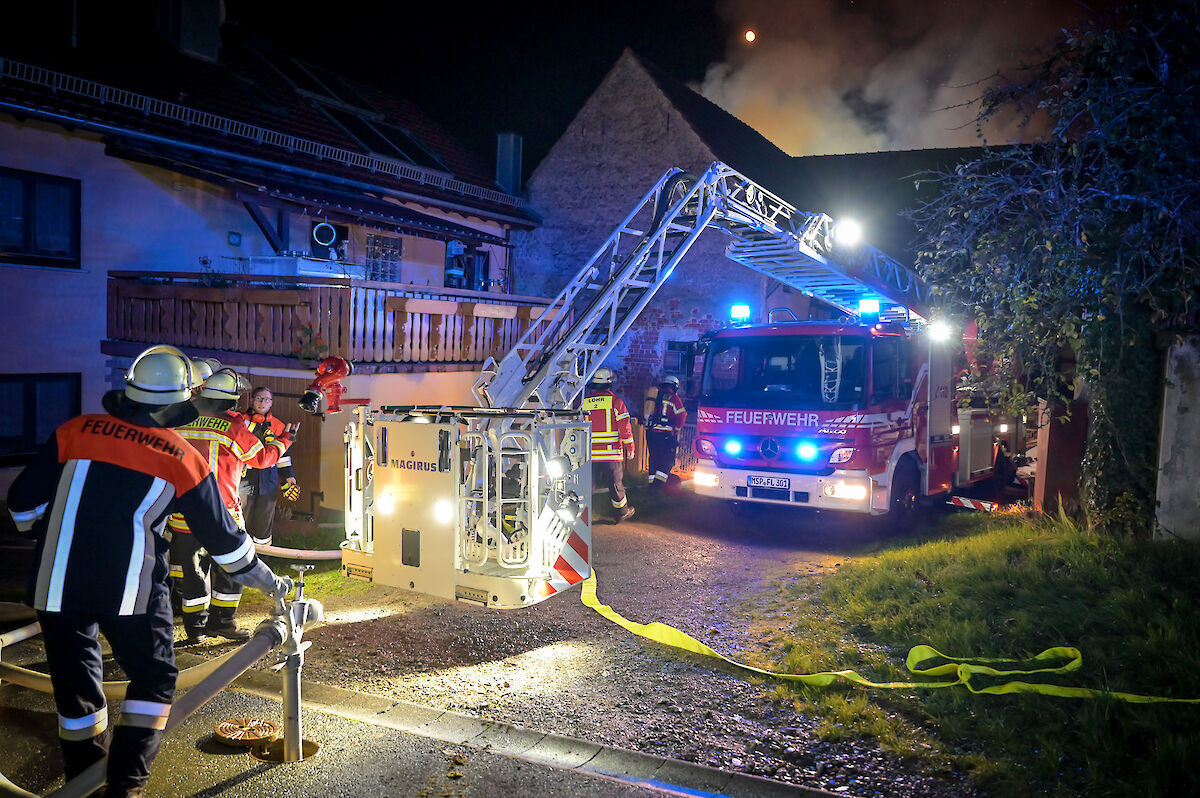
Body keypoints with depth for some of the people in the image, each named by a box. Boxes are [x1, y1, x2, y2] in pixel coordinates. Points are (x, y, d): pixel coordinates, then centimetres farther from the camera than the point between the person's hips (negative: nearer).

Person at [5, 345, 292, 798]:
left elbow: (24, 502, 9)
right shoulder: (183, 459, 3)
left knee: (75, 684, 16)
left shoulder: (76, 432, 5)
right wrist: (269, 582, 21)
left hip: (58, 584, 3)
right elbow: (222, 536, 8)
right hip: (131, 590, -2)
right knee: (154, 679, 14)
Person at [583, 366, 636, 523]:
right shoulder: (615, 400, -6)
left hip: (589, 453, 2)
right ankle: (621, 512, 24)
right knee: (616, 482, 10)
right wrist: (630, 447, 2)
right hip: (612, 452, -2)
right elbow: (624, 427, -6)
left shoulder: (584, 402, 4)